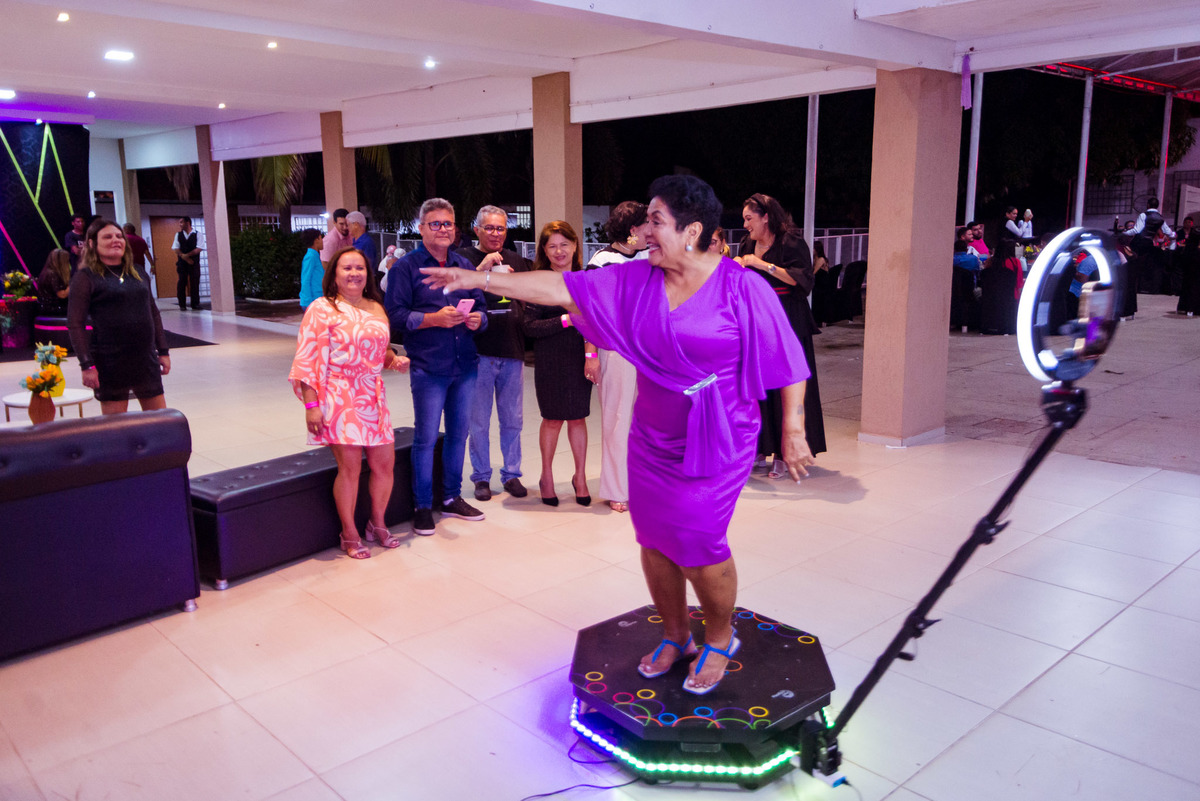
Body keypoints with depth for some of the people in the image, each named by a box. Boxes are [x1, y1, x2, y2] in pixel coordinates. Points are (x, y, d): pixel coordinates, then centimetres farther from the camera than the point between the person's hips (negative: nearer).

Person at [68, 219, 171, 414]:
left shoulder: (136, 273, 13)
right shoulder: (85, 277, -4)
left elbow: (153, 313, 18)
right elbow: (75, 323, -8)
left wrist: (163, 351, 13)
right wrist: (87, 365, -15)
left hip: (146, 360, 5)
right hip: (111, 364, -5)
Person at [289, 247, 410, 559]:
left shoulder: (377, 308, 14)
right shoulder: (322, 309, -5)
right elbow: (307, 360, -8)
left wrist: (393, 359, 3)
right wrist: (311, 405, -14)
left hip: (373, 396, 6)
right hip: (340, 397, -6)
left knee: (384, 462, 6)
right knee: (350, 466, -5)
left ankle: (377, 524, 28)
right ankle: (350, 535, 13)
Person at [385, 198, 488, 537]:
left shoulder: (464, 265, 15)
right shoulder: (405, 267, -1)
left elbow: (480, 304, 17)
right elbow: (395, 314, -8)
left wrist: (477, 318, -6)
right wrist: (435, 319, -18)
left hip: (465, 365, 5)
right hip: (428, 368, -5)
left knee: (458, 433, 12)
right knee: (426, 438, -1)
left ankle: (452, 498, 26)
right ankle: (422, 506, 11)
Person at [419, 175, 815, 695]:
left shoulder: (742, 288, -12)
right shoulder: (634, 280, 0)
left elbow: (788, 363, -8)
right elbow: (560, 288, -2)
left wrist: (792, 431, -10)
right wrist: (477, 279, -5)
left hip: (717, 443, -5)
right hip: (652, 438, 5)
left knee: (697, 542, -7)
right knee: (654, 540, 10)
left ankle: (720, 639, 22)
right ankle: (675, 636, 35)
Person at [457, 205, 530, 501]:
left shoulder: (517, 261, 15)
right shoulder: (464, 258, 2)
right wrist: (482, 269, -20)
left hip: (512, 352, 4)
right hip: (479, 352, -3)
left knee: (513, 419, 9)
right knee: (479, 420, 3)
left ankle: (511, 474, 21)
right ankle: (481, 476, 16)